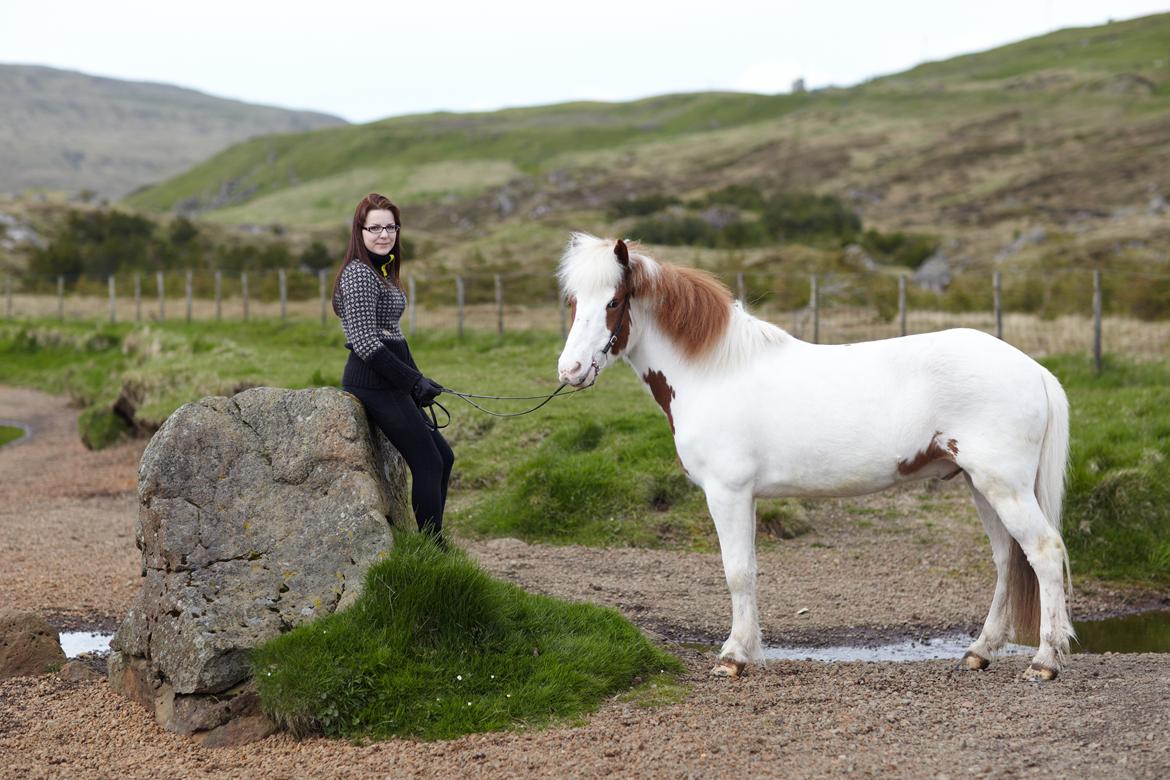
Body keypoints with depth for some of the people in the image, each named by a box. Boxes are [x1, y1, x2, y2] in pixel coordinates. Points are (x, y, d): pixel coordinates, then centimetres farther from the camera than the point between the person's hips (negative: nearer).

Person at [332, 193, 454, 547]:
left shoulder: (381, 271, 16)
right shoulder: (359, 274, -14)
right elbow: (366, 344, -20)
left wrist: (417, 382, 12)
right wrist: (414, 380, -15)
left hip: (390, 382, 10)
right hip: (374, 382, -10)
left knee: (443, 456, 13)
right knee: (428, 464, -8)